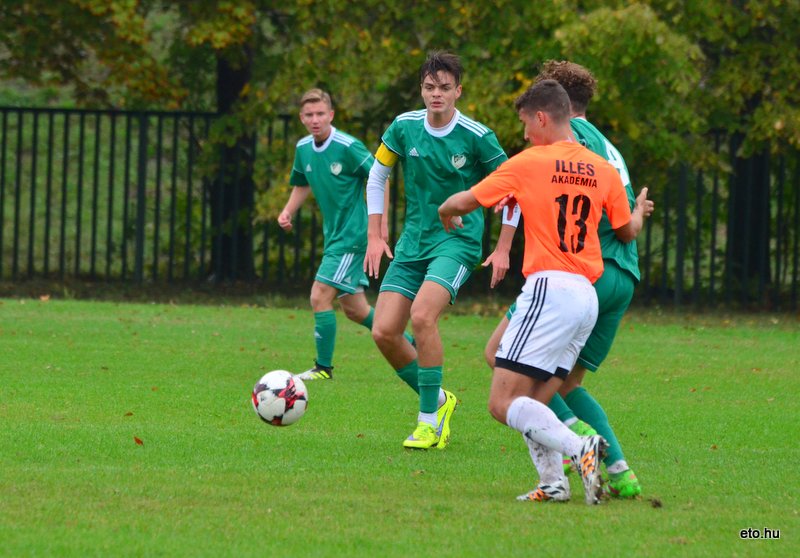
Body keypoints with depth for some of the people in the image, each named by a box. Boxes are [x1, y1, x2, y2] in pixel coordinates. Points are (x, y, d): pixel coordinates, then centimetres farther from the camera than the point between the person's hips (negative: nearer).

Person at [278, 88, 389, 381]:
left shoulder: (348, 147, -17)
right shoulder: (303, 148, 5)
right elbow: (302, 183, 21)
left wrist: (380, 223, -14)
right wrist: (288, 211, 4)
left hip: (352, 234, -8)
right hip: (334, 234, 8)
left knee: (320, 296, -13)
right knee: (354, 309, 13)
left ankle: (323, 367, -4)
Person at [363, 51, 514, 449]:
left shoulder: (477, 137, -10)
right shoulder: (404, 128, -1)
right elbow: (377, 176, 14)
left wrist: (503, 249, -1)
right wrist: (374, 236, 9)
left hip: (458, 241, -5)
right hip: (412, 243, 5)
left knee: (422, 316, -27)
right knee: (384, 331, -7)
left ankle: (430, 420, -15)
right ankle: (438, 400, 18)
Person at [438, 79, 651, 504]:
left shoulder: (529, 163, -3)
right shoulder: (603, 170, 11)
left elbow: (460, 203, 4)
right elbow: (628, 232, 22)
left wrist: (446, 215, 28)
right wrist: (641, 210, 45)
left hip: (548, 290, -7)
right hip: (587, 296, 7)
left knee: (503, 404, -10)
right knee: (533, 405, 11)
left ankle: (579, 449, -26)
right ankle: (553, 482, -6)